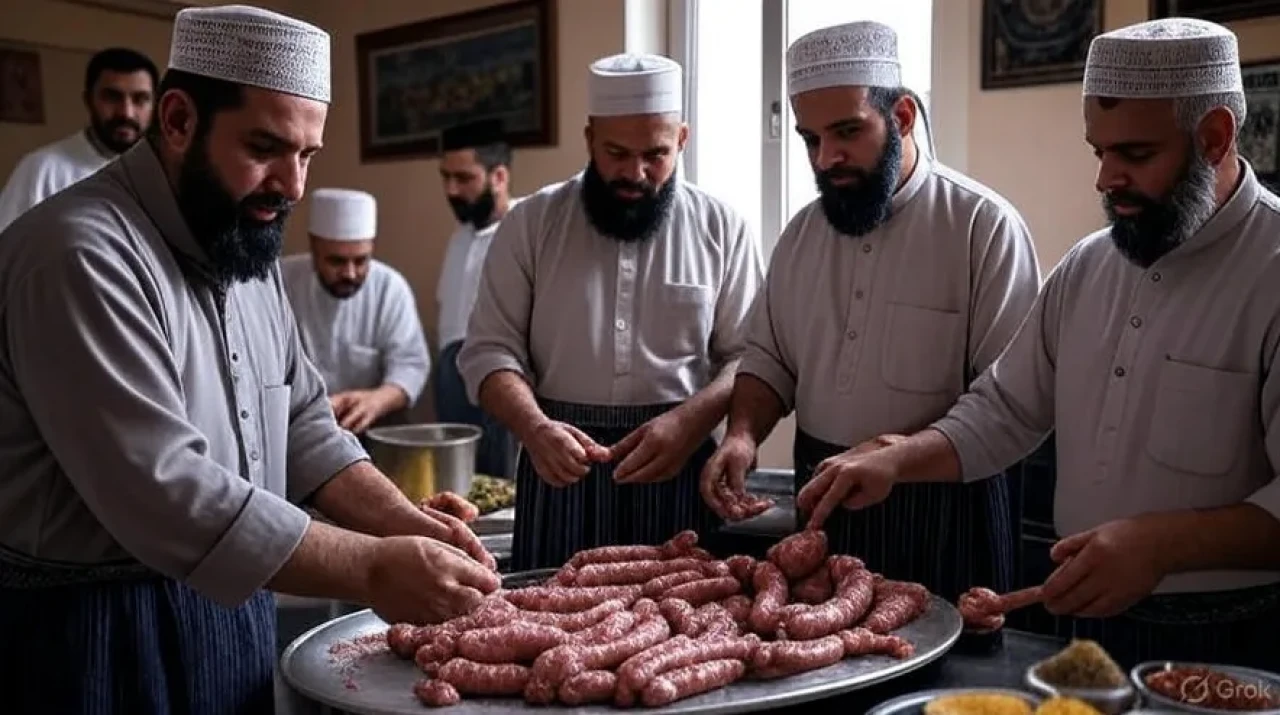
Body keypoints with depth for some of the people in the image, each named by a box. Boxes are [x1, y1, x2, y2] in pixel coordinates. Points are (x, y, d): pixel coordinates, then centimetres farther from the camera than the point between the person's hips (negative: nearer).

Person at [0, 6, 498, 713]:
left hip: (228, 600, 8)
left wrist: (402, 521, -8)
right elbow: (164, 492, -30)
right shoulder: (80, 255, -23)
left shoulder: (246, 248, 6)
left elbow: (300, 419, 7)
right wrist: (372, 570, -27)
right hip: (100, 635, -8)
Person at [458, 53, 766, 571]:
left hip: (676, 467, 0)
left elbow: (749, 355, 1)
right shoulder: (531, 223, 2)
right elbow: (490, 349, 0)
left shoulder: (721, 228, 2)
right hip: (559, 468, 0)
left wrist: (689, 421, -18)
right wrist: (534, 427, -19)